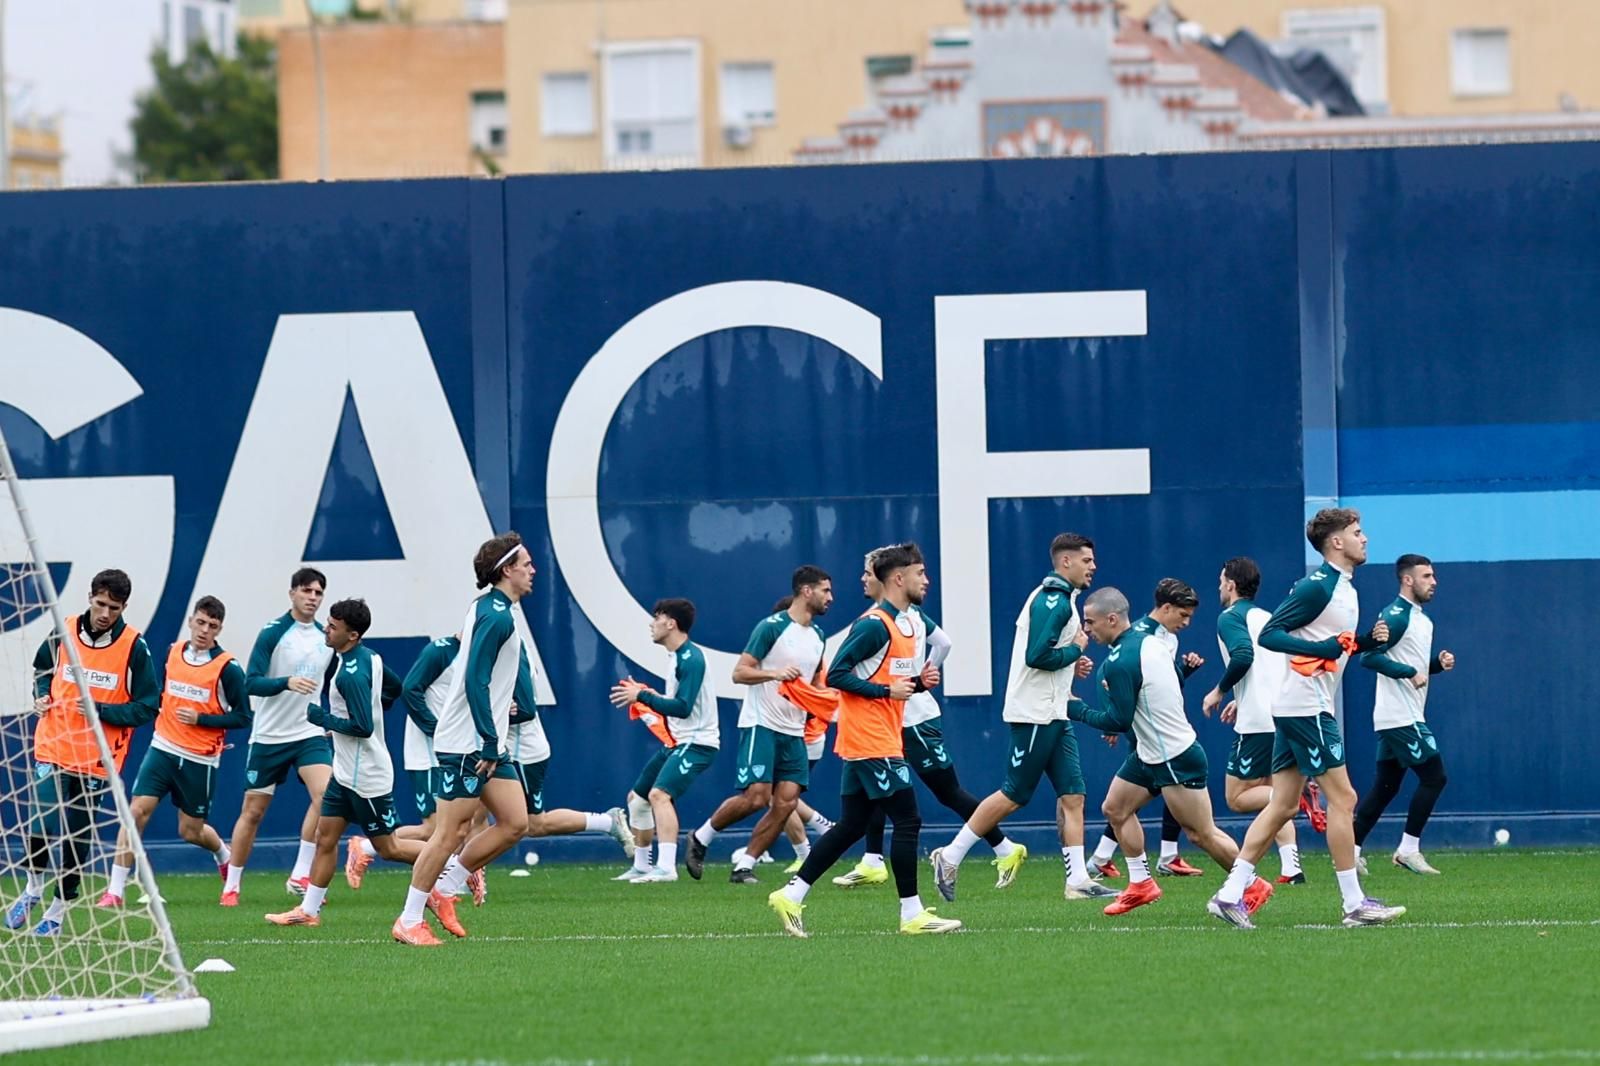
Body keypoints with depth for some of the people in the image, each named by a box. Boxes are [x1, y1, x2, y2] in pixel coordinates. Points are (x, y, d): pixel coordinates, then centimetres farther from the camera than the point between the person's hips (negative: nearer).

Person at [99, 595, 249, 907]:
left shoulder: (228, 668, -11)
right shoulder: (173, 652, 5)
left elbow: (243, 717, -9)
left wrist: (199, 719, -16)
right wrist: (154, 707, 6)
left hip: (200, 760, -3)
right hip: (163, 749, 3)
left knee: (190, 831, 8)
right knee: (137, 811, -13)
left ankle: (223, 855, 44)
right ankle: (115, 891, -11)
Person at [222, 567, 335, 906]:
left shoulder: (327, 638, 6)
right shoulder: (273, 633, -9)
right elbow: (251, 683, -17)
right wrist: (287, 682, -33)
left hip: (310, 735, 3)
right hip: (269, 736, -3)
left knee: (326, 795, -21)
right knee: (252, 811, 5)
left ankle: (300, 876, -15)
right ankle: (231, 886, 19)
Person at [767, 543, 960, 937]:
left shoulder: (906, 623, 16)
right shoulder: (874, 625, -15)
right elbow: (837, 675, -17)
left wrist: (918, 682, 4)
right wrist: (886, 691, -20)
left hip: (882, 739, 10)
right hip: (871, 742, -10)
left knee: (851, 826, 10)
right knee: (908, 819, -8)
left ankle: (791, 896, 13)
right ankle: (912, 914, -3)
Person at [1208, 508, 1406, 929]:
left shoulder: (1344, 587, 16)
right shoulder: (1317, 586, -14)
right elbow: (1269, 634, -17)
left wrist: (1368, 640, 10)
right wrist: (1322, 649, -25)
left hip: (1300, 708, 10)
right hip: (1306, 708, -10)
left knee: (1283, 805, 7)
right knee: (1342, 798, -7)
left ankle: (1231, 894, 5)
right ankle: (1354, 903, -3)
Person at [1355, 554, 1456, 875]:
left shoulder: (1422, 620, 17)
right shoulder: (1395, 616, -13)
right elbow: (1369, 656, -21)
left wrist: (1438, 663, 7)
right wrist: (1410, 673, -22)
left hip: (1407, 717, 10)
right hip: (1400, 716, -10)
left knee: (1386, 787, 9)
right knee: (1434, 777, -8)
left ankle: (1351, 851, 10)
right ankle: (1408, 849, -2)